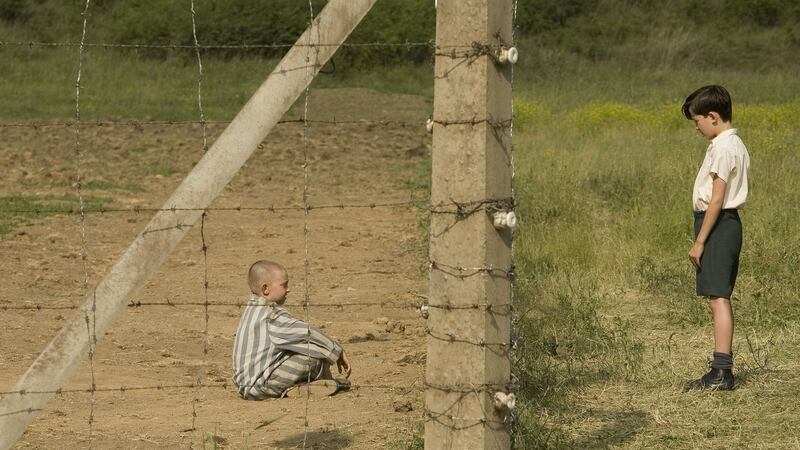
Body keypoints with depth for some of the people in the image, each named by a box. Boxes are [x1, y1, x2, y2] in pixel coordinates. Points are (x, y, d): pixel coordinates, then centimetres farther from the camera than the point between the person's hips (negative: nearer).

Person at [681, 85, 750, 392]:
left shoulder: (722, 147, -15)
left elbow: (717, 198, -18)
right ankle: (722, 369, 15)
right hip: (730, 222, 11)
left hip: (717, 223, -11)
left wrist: (699, 242, -17)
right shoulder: (736, 145, 16)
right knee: (720, 298, 12)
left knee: (718, 297, -12)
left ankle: (722, 372, -15)